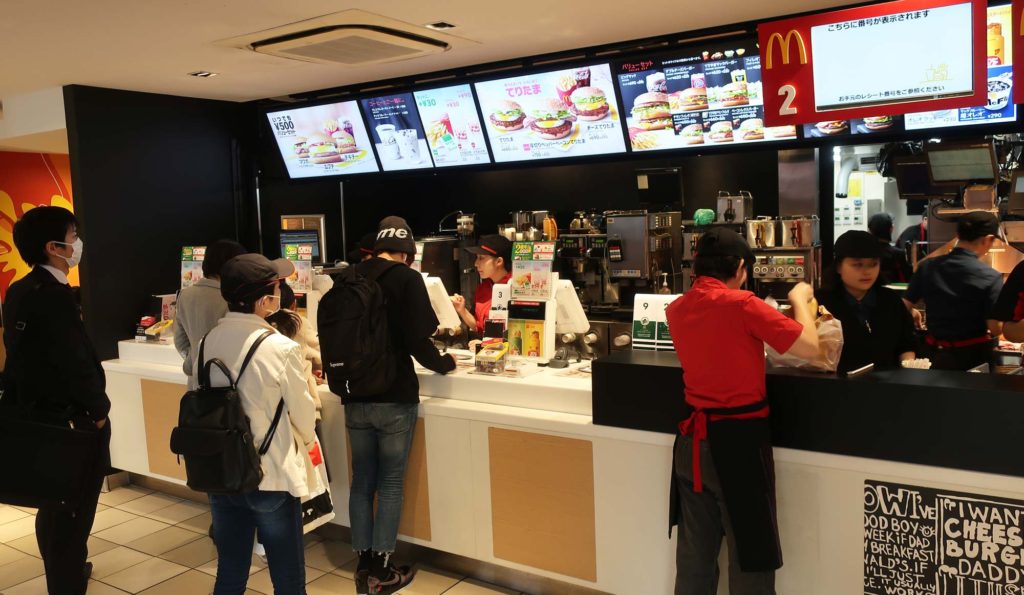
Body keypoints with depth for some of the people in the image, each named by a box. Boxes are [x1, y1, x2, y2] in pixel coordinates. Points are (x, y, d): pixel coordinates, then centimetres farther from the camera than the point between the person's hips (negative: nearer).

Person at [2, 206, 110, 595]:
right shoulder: (54, 295, -22)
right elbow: (76, 361, -25)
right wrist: (99, 409, -10)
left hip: (39, 413, 10)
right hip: (70, 420, -10)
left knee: (54, 505, 24)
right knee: (72, 510, 2)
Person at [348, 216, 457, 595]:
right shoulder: (407, 279, -10)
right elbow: (417, 343, -16)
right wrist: (445, 363, 3)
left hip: (355, 397, 5)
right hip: (394, 398, -5)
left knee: (362, 481, 14)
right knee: (390, 483, 7)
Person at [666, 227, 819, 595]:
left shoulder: (677, 309, 4)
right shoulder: (741, 303, -15)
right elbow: (809, 348, -9)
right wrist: (800, 300, 5)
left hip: (692, 439, 6)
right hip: (739, 439, -6)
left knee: (694, 556, 17)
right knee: (749, 558, 7)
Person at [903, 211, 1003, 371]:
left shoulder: (927, 266, -6)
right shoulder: (990, 277, -17)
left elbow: (905, 306, 0)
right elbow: (995, 328, -17)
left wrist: (913, 313, 22)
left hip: (936, 352, 3)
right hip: (973, 353, -3)